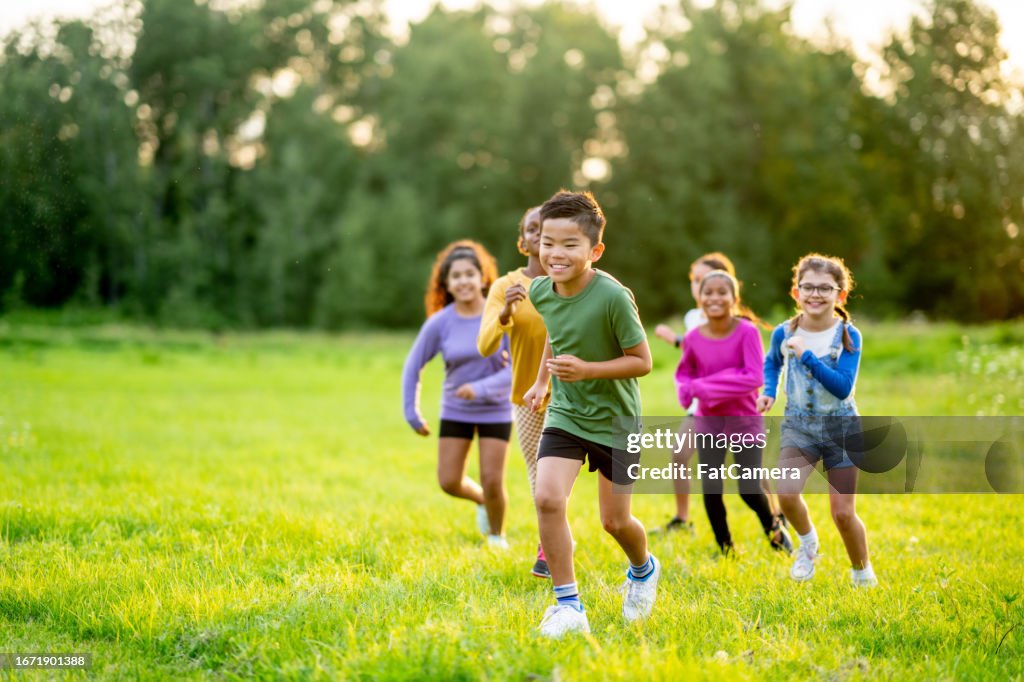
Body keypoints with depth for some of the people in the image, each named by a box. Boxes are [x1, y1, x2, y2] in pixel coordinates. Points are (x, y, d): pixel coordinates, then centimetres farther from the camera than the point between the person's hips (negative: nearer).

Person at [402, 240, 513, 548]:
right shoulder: (439, 323, -12)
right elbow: (413, 366, -2)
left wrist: (482, 388, -29)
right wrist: (411, 413, -5)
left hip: (495, 410, -2)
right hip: (455, 411, 2)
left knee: (492, 482, -5)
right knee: (449, 482, 0)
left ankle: (497, 536, 24)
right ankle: (482, 501, 34)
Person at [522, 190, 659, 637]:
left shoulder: (613, 297, -25)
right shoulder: (540, 290, -7)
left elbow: (642, 361, -18)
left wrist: (586, 370, -29)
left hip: (615, 419, -4)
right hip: (565, 413, 4)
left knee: (615, 520, 7)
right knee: (548, 498, -17)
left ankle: (643, 570, 43)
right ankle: (568, 606, -6)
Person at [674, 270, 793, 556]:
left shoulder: (747, 332, -16)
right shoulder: (693, 338, -6)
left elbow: (755, 378, -22)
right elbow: (683, 374, 10)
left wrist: (707, 386, -22)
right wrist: (690, 389, -14)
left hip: (745, 419, -3)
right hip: (708, 420, 3)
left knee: (749, 489, -3)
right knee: (711, 490, 0)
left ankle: (774, 527, 30)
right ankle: (725, 548, 23)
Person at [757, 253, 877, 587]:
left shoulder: (848, 336, -13)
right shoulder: (784, 333, -5)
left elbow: (843, 386, -23)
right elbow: (772, 362, 18)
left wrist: (807, 356, -30)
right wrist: (769, 392, 0)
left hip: (840, 425, -1)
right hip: (799, 424, 2)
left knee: (843, 513, 1)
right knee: (787, 493, -24)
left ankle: (862, 573, 28)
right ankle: (808, 542, 9)